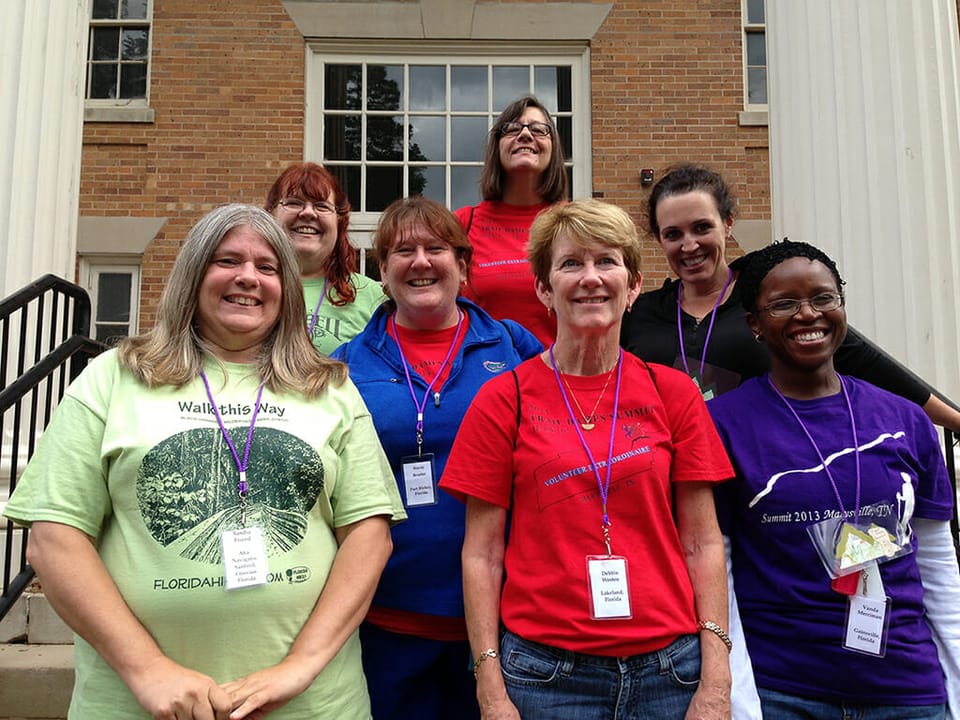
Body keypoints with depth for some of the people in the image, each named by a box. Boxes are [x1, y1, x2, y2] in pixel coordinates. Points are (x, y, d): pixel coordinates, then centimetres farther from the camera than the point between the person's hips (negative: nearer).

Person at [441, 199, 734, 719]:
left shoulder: (673, 393, 1)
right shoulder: (503, 399, -4)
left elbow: (702, 543, 2)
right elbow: (481, 553, -3)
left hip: (668, 666, 2)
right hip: (545, 669, -1)